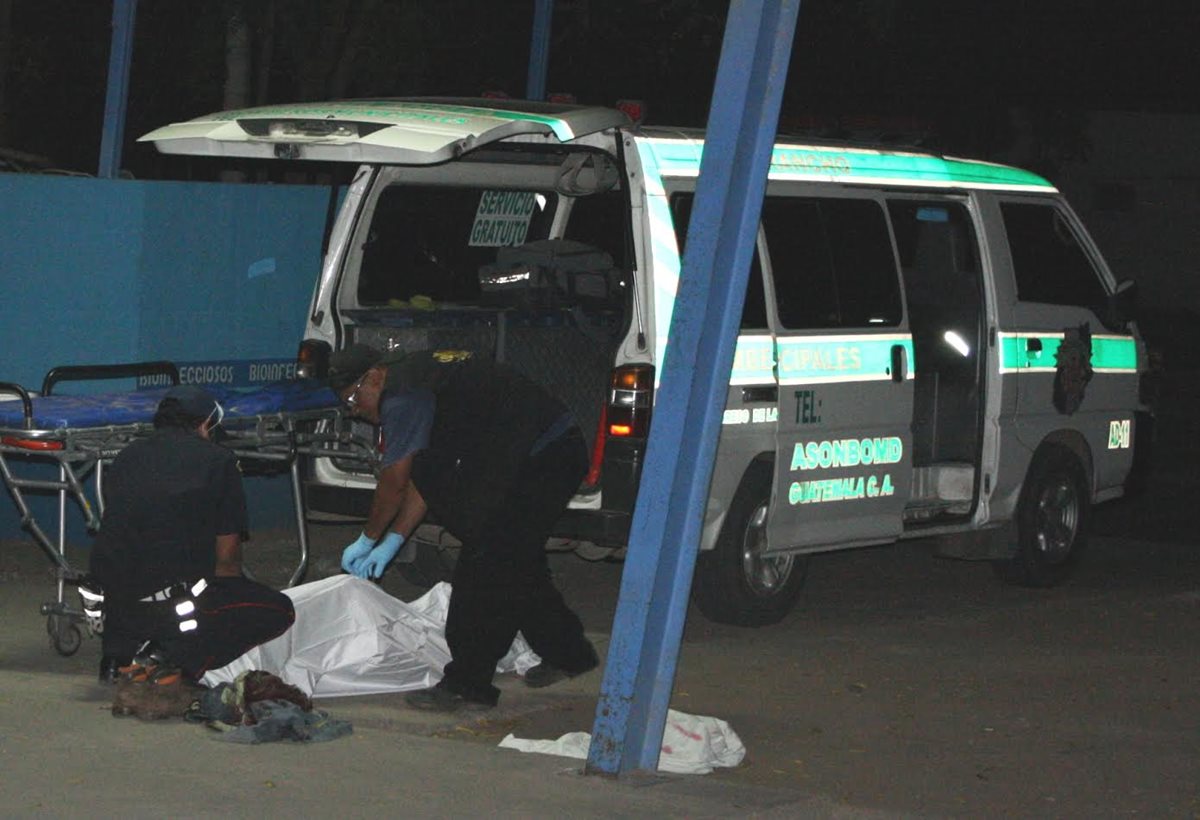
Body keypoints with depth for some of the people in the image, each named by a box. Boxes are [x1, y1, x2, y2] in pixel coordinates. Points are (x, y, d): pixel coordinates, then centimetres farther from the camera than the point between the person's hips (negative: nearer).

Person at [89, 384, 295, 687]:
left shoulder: (127, 457, 16)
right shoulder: (218, 461, 2)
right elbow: (226, 558, 3)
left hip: (114, 603, 6)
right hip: (171, 602, -6)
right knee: (279, 611, 8)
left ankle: (121, 651, 13)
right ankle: (176, 660, -9)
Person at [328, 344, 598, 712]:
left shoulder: (403, 395, -14)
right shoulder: (416, 380, 18)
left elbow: (394, 482, -14)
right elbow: (423, 479, 20)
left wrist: (367, 540, 1)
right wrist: (392, 542, 16)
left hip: (538, 459, -11)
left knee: (483, 566, -7)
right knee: (518, 561, 22)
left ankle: (468, 685, -3)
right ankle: (568, 655, 36)